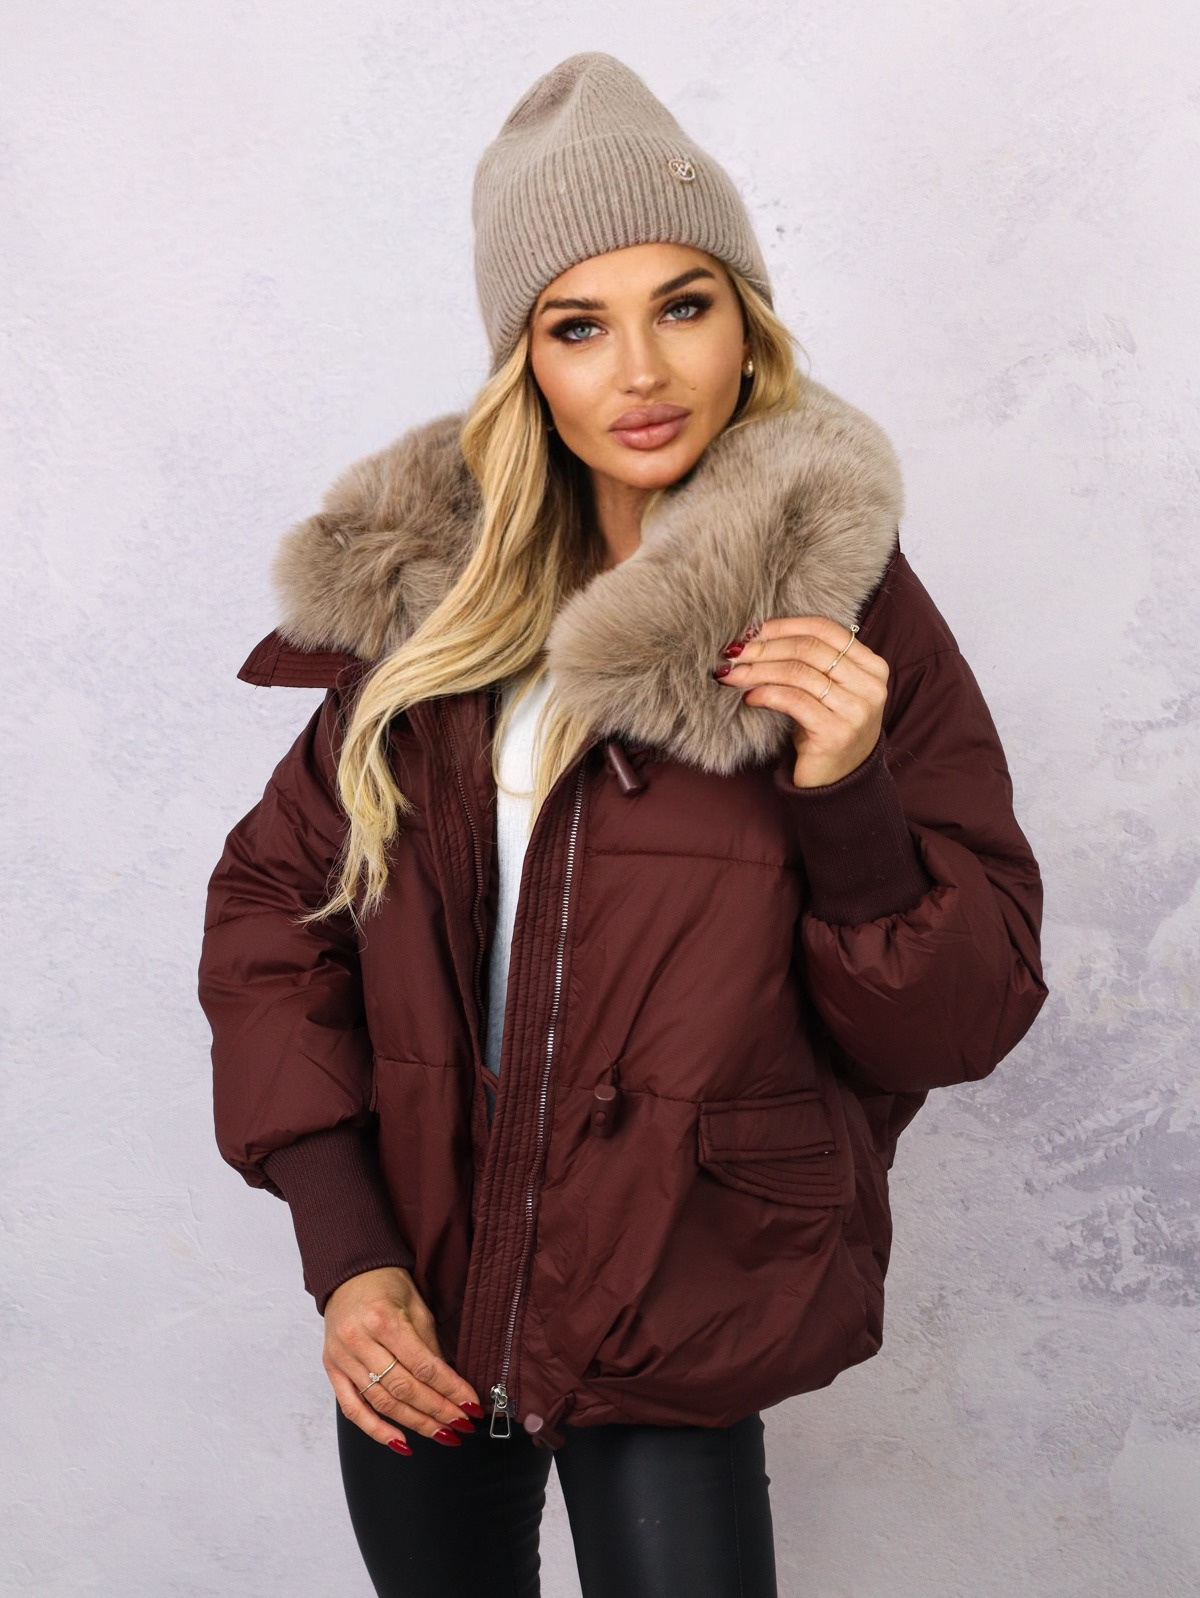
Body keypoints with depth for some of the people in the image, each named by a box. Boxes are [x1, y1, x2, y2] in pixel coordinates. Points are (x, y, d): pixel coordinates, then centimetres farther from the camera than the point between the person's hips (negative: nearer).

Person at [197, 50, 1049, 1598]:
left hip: (674, 1348, -3)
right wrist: (341, 1248, -6)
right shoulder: (429, 589, 1)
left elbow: (964, 1022, -6)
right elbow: (272, 895, 3)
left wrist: (849, 799, -23)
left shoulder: (848, 608, -7)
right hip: (414, 1315, 3)